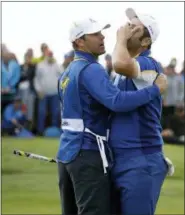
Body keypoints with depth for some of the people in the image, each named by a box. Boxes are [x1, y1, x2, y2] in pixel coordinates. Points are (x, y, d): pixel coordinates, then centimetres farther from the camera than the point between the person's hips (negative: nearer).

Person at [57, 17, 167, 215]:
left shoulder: (68, 73, 16)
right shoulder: (91, 69, -14)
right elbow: (117, 101, -28)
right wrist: (155, 89, -21)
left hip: (66, 152, 10)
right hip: (87, 153, -10)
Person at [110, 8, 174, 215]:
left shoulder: (149, 65, -12)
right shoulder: (124, 71, 17)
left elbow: (120, 64, -34)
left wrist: (121, 38, -18)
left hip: (141, 163, -10)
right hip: (118, 161, 10)